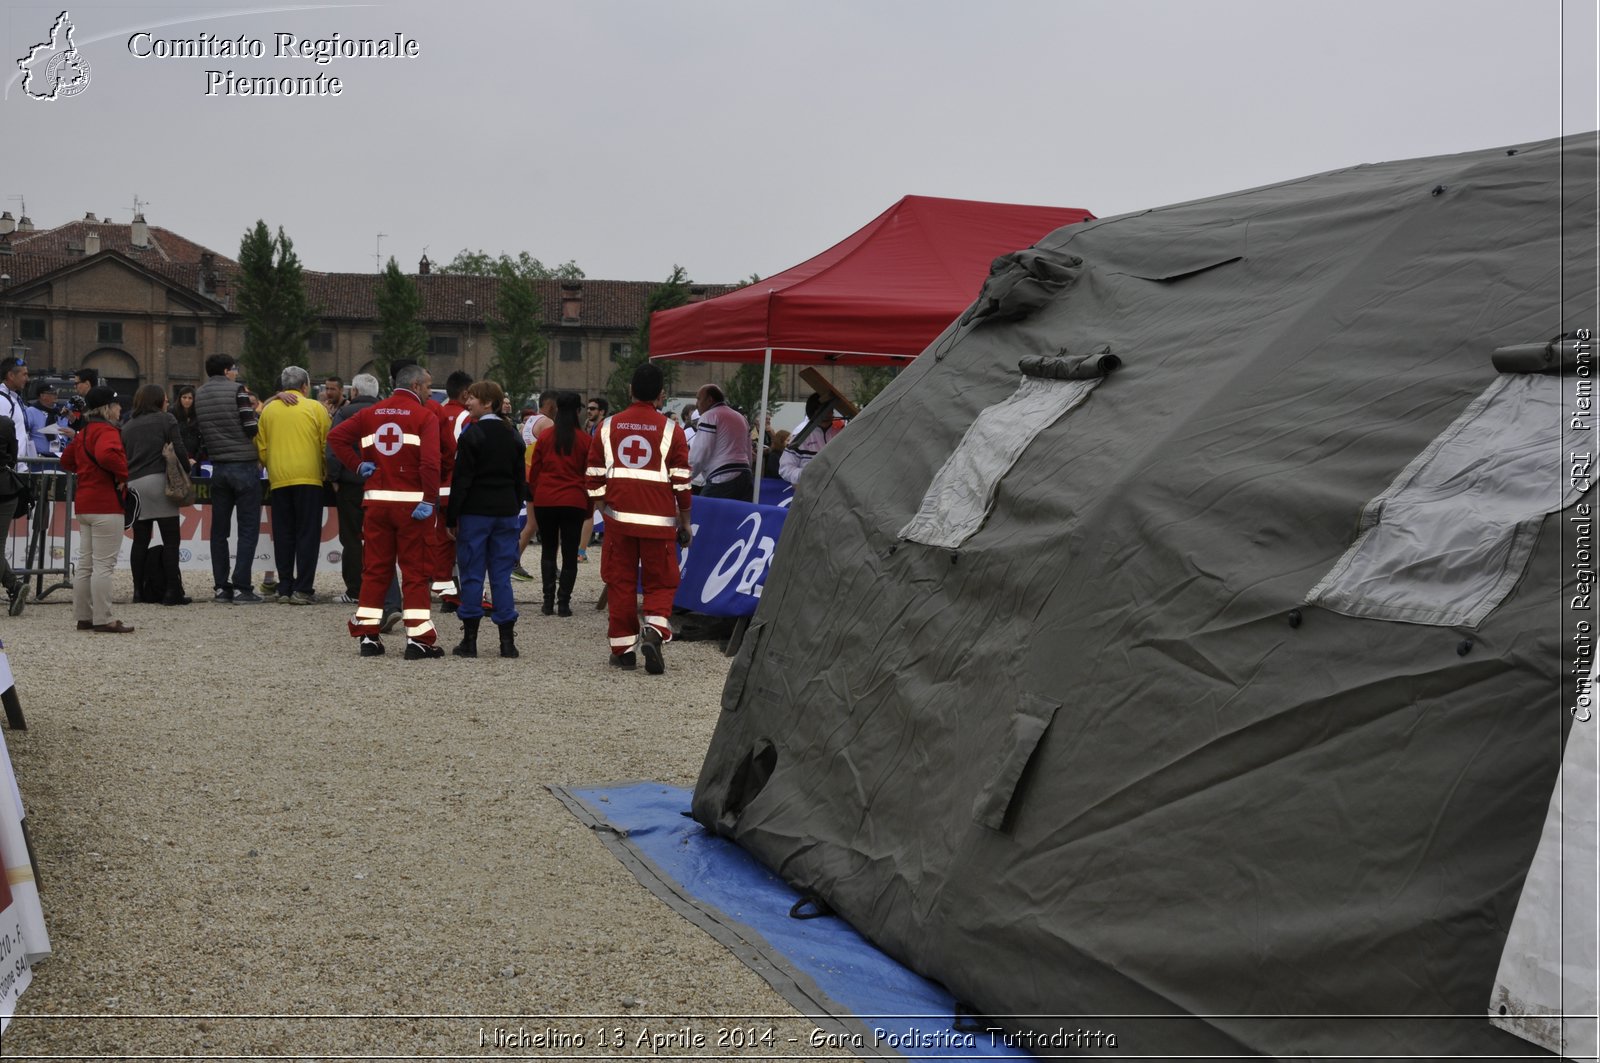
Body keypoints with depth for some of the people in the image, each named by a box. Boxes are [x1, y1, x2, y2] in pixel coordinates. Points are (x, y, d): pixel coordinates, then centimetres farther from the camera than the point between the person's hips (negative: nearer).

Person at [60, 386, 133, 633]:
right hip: (106, 505, -10)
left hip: (84, 504, 10)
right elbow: (106, 454, -33)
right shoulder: (106, 430, -13)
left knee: (85, 564, 12)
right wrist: (123, 474, -20)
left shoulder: (85, 432, 17)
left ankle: (84, 616, 17)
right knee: (103, 565, -7)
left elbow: (66, 460, 26)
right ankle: (103, 620, -6)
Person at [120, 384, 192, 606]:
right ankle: (172, 591, -8)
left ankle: (139, 590, 10)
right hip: (158, 481, -5)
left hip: (133, 485, 5)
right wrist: (187, 466, 12)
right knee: (170, 540, -3)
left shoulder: (127, 427, 19)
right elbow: (179, 450, -4)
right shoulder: (166, 420, 4)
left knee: (140, 540, 10)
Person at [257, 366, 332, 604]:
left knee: (283, 535, 10)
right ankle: (303, 589, -5)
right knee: (308, 533, -1)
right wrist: (326, 470, 15)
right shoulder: (315, 408, 0)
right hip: (308, 477, -3)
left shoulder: (268, 410, 9)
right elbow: (328, 444, -1)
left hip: (278, 479, 3)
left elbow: (261, 449, 11)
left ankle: (284, 588, 11)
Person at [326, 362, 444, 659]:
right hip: (411, 504, -4)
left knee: (375, 569, 11)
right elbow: (431, 462, -19)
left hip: (376, 501, 5)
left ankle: (368, 636, 13)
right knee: (415, 571, 1)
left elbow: (336, 436, 4)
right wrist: (430, 500, -16)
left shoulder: (371, 413, 10)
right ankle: (418, 639, -1)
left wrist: (357, 464, 4)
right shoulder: (426, 416, -6)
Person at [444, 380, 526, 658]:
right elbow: (520, 477, 13)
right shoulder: (513, 435, 9)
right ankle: (507, 639, 5)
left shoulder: (472, 434, -10)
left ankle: (470, 639, 3)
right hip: (506, 510, 5)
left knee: (472, 574, 1)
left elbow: (462, 479, -11)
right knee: (502, 575, 7)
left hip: (475, 510, -5)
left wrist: (451, 517, -7)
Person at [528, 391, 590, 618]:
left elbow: (534, 471, 4)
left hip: (545, 501, 1)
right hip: (574, 502, -1)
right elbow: (590, 473, 2)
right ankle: (563, 602, -1)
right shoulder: (584, 439, -4)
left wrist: (535, 495, 18)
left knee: (548, 550, 12)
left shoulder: (545, 436, 0)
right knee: (570, 553, 5)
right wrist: (589, 503, 13)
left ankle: (548, 600, 6)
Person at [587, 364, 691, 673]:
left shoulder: (608, 426, 7)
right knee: (661, 582, 7)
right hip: (659, 520, -2)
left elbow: (595, 476, 8)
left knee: (620, 582, 9)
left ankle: (623, 648, 10)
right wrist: (685, 523, 9)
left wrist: (601, 510, 19)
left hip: (618, 517, 2)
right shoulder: (670, 430, 0)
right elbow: (681, 482, 0)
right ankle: (654, 631, -16)